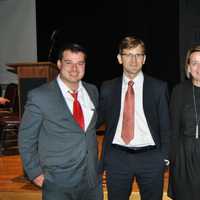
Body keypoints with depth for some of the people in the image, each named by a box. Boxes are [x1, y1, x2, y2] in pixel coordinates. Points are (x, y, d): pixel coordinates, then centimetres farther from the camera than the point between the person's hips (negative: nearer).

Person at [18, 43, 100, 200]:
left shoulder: (93, 91, 4)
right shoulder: (39, 96, -12)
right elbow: (26, 138, -5)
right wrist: (35, 173, -7)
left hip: (92, 179, 4)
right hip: (58, 184, -4)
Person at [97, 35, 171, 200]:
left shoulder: (159, 87, 0)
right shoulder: (108, 88, 4)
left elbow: (166, 125, 2)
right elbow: (99, 119, 10)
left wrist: (164, 157, -2)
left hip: (150, 157, -1)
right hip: (117, 157, 1)